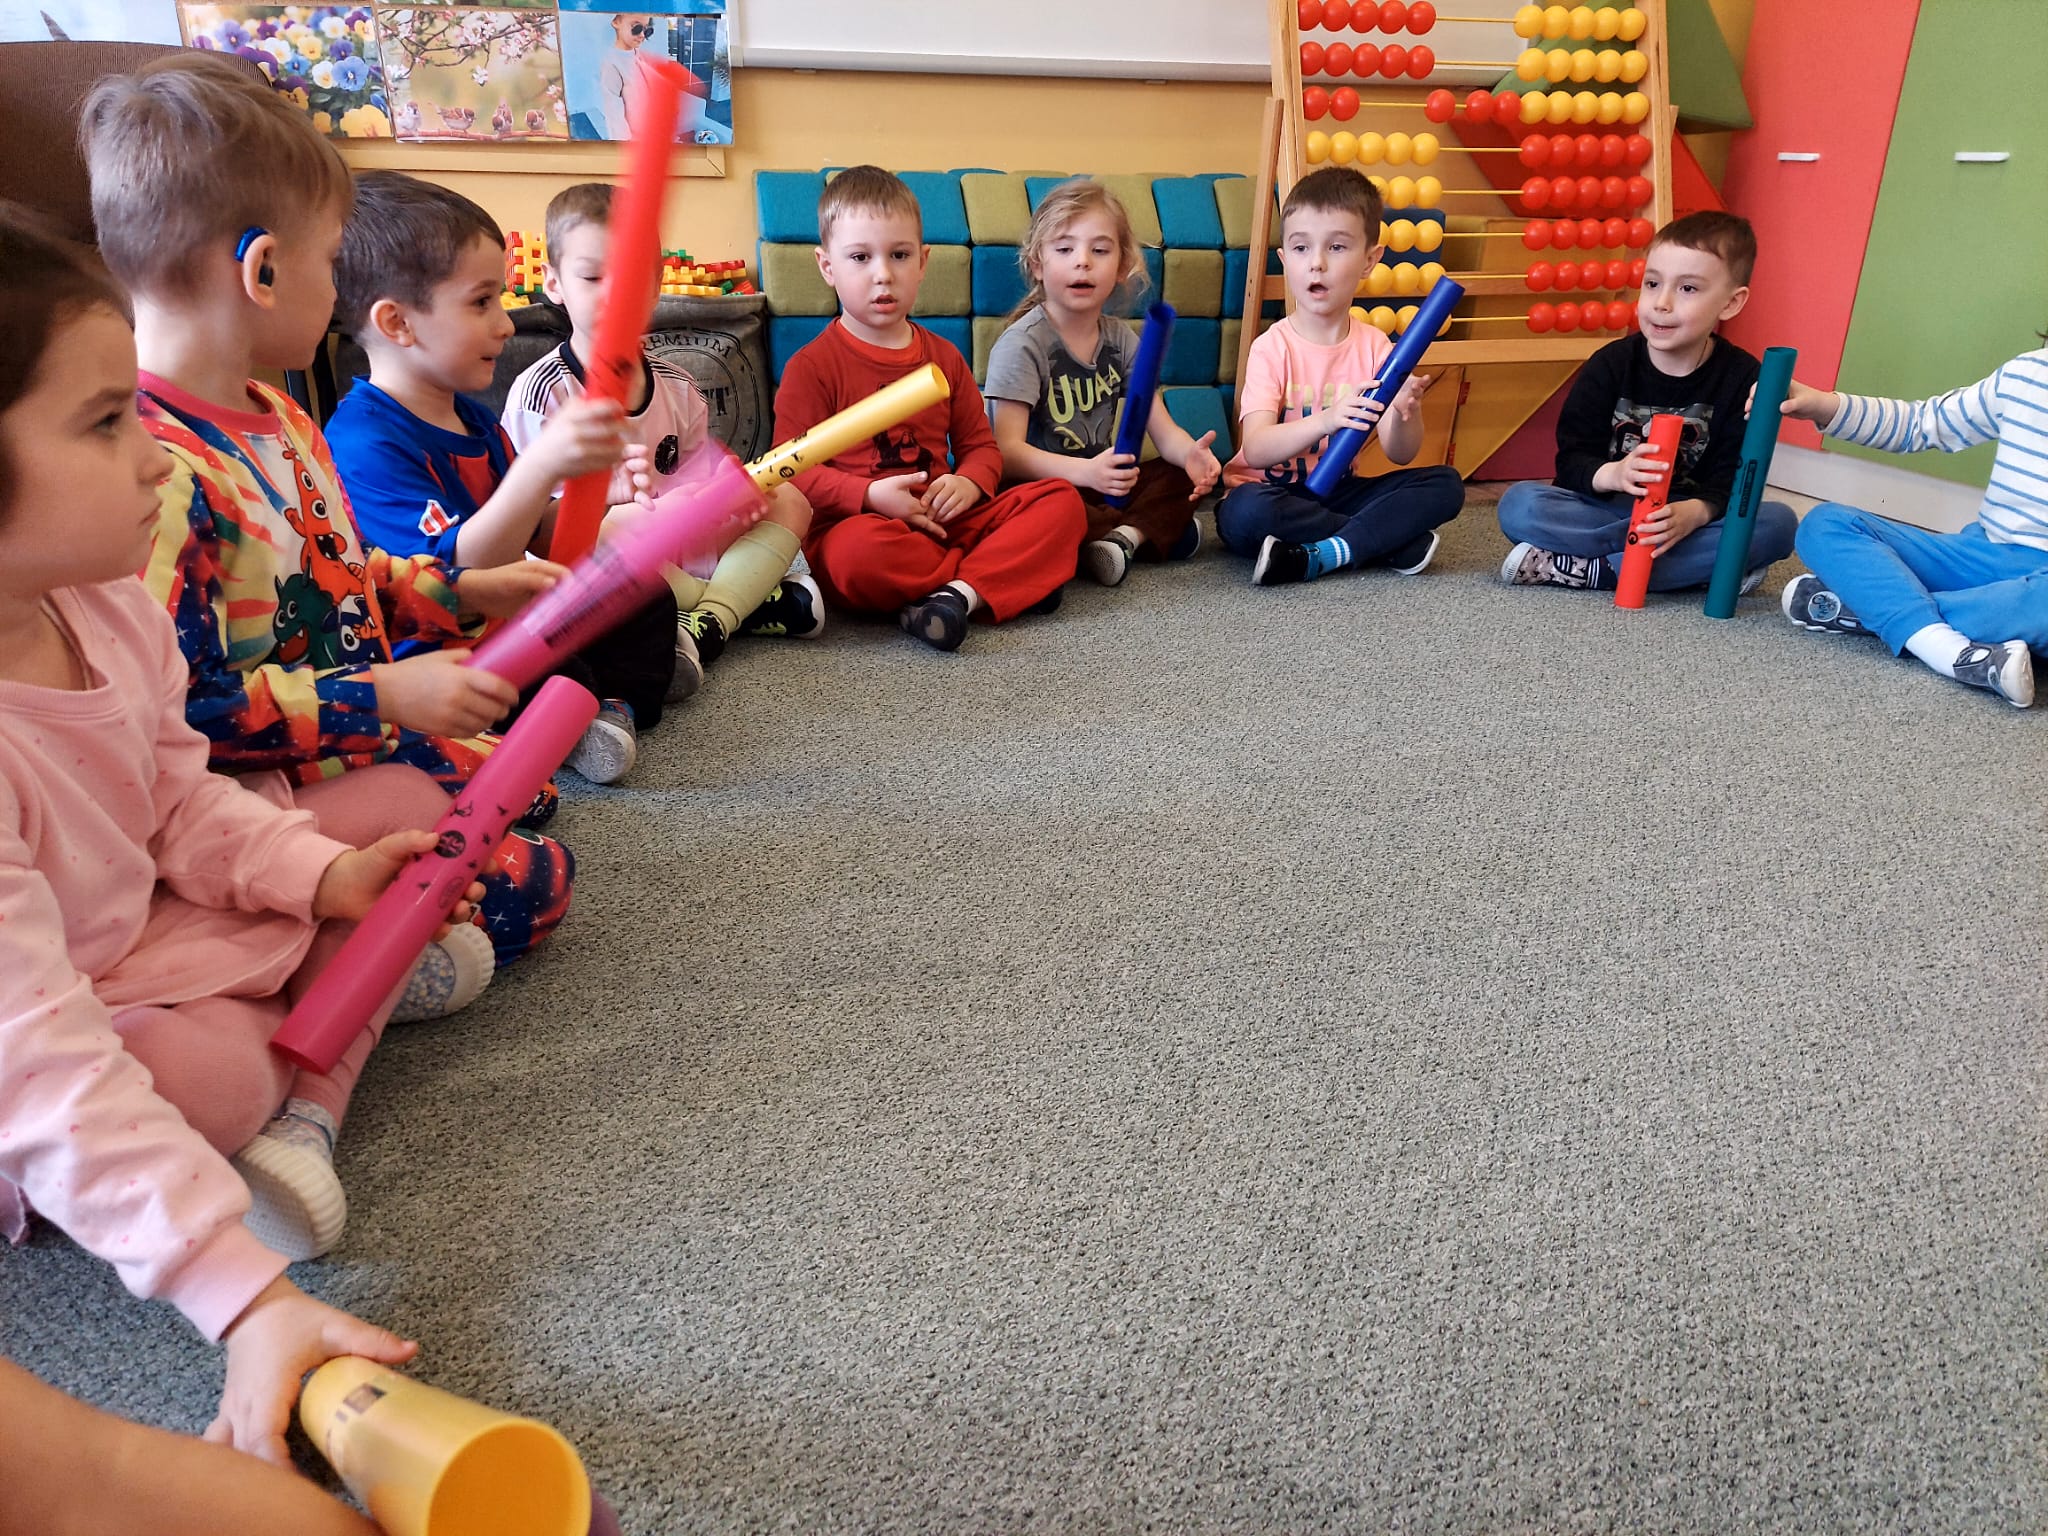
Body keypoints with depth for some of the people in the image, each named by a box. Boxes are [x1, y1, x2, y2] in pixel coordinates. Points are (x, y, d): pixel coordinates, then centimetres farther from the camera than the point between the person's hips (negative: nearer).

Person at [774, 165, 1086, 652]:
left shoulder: (944, 356, 15)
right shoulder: (811, 366, -2)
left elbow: (981, 445, 18)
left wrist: (969, 484, -6)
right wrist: (869, 495, -22)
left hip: (944, 521, 6)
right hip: (856, 522, -5)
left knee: (1061, 499, -10)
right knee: (860, 550, -41)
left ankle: (957, 592, -29)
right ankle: (1009, 573, -22)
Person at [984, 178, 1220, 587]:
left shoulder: (1120, 339, 6)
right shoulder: (1022, 343, -13)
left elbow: (1163, 428, 4)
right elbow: (1008, 451, -22)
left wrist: (1190, 453, -21)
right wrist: (1086, 471, -39)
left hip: (1102, 485, 6)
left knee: (1188, 474, -9)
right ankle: (1152, 529, -22)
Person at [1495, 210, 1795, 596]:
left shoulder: (1742, 378, -4)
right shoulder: (1611, 365, -4)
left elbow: (1729, 480, -10)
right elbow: (1571, 460, -9)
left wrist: (1692, 514, -32)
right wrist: (1613, 474, -32)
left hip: (1691, 515, 1)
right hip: (1605, 510, -1)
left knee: (1778, 523, -28)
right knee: (1518, 505, -26)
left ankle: (1586, 569, -31)